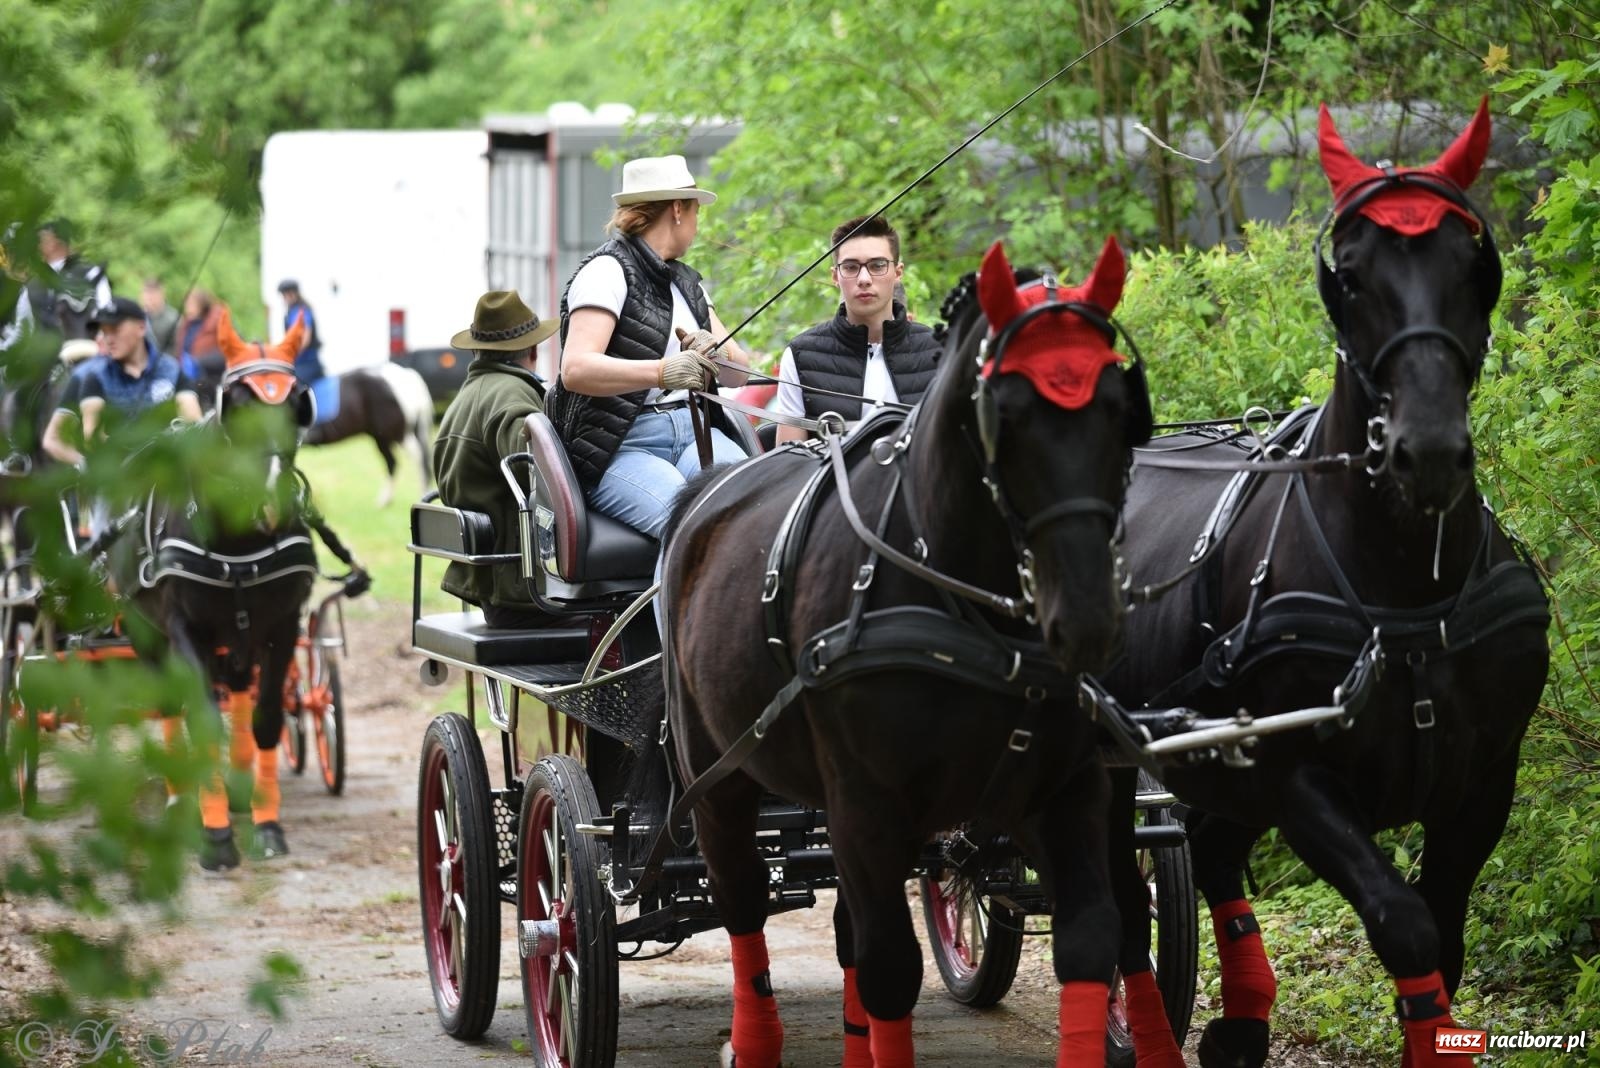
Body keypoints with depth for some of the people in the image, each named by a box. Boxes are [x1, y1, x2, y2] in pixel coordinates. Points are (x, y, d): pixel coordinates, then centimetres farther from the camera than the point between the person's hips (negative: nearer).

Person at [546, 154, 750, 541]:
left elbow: (739, 373, 17)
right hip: (620, 448, -7)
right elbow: (575, 369, -18)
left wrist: (715, 353, -8)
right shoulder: (608, 271, -2)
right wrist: (662, 372, -32)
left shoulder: (687, 281, 23)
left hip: (693, 431, 7)